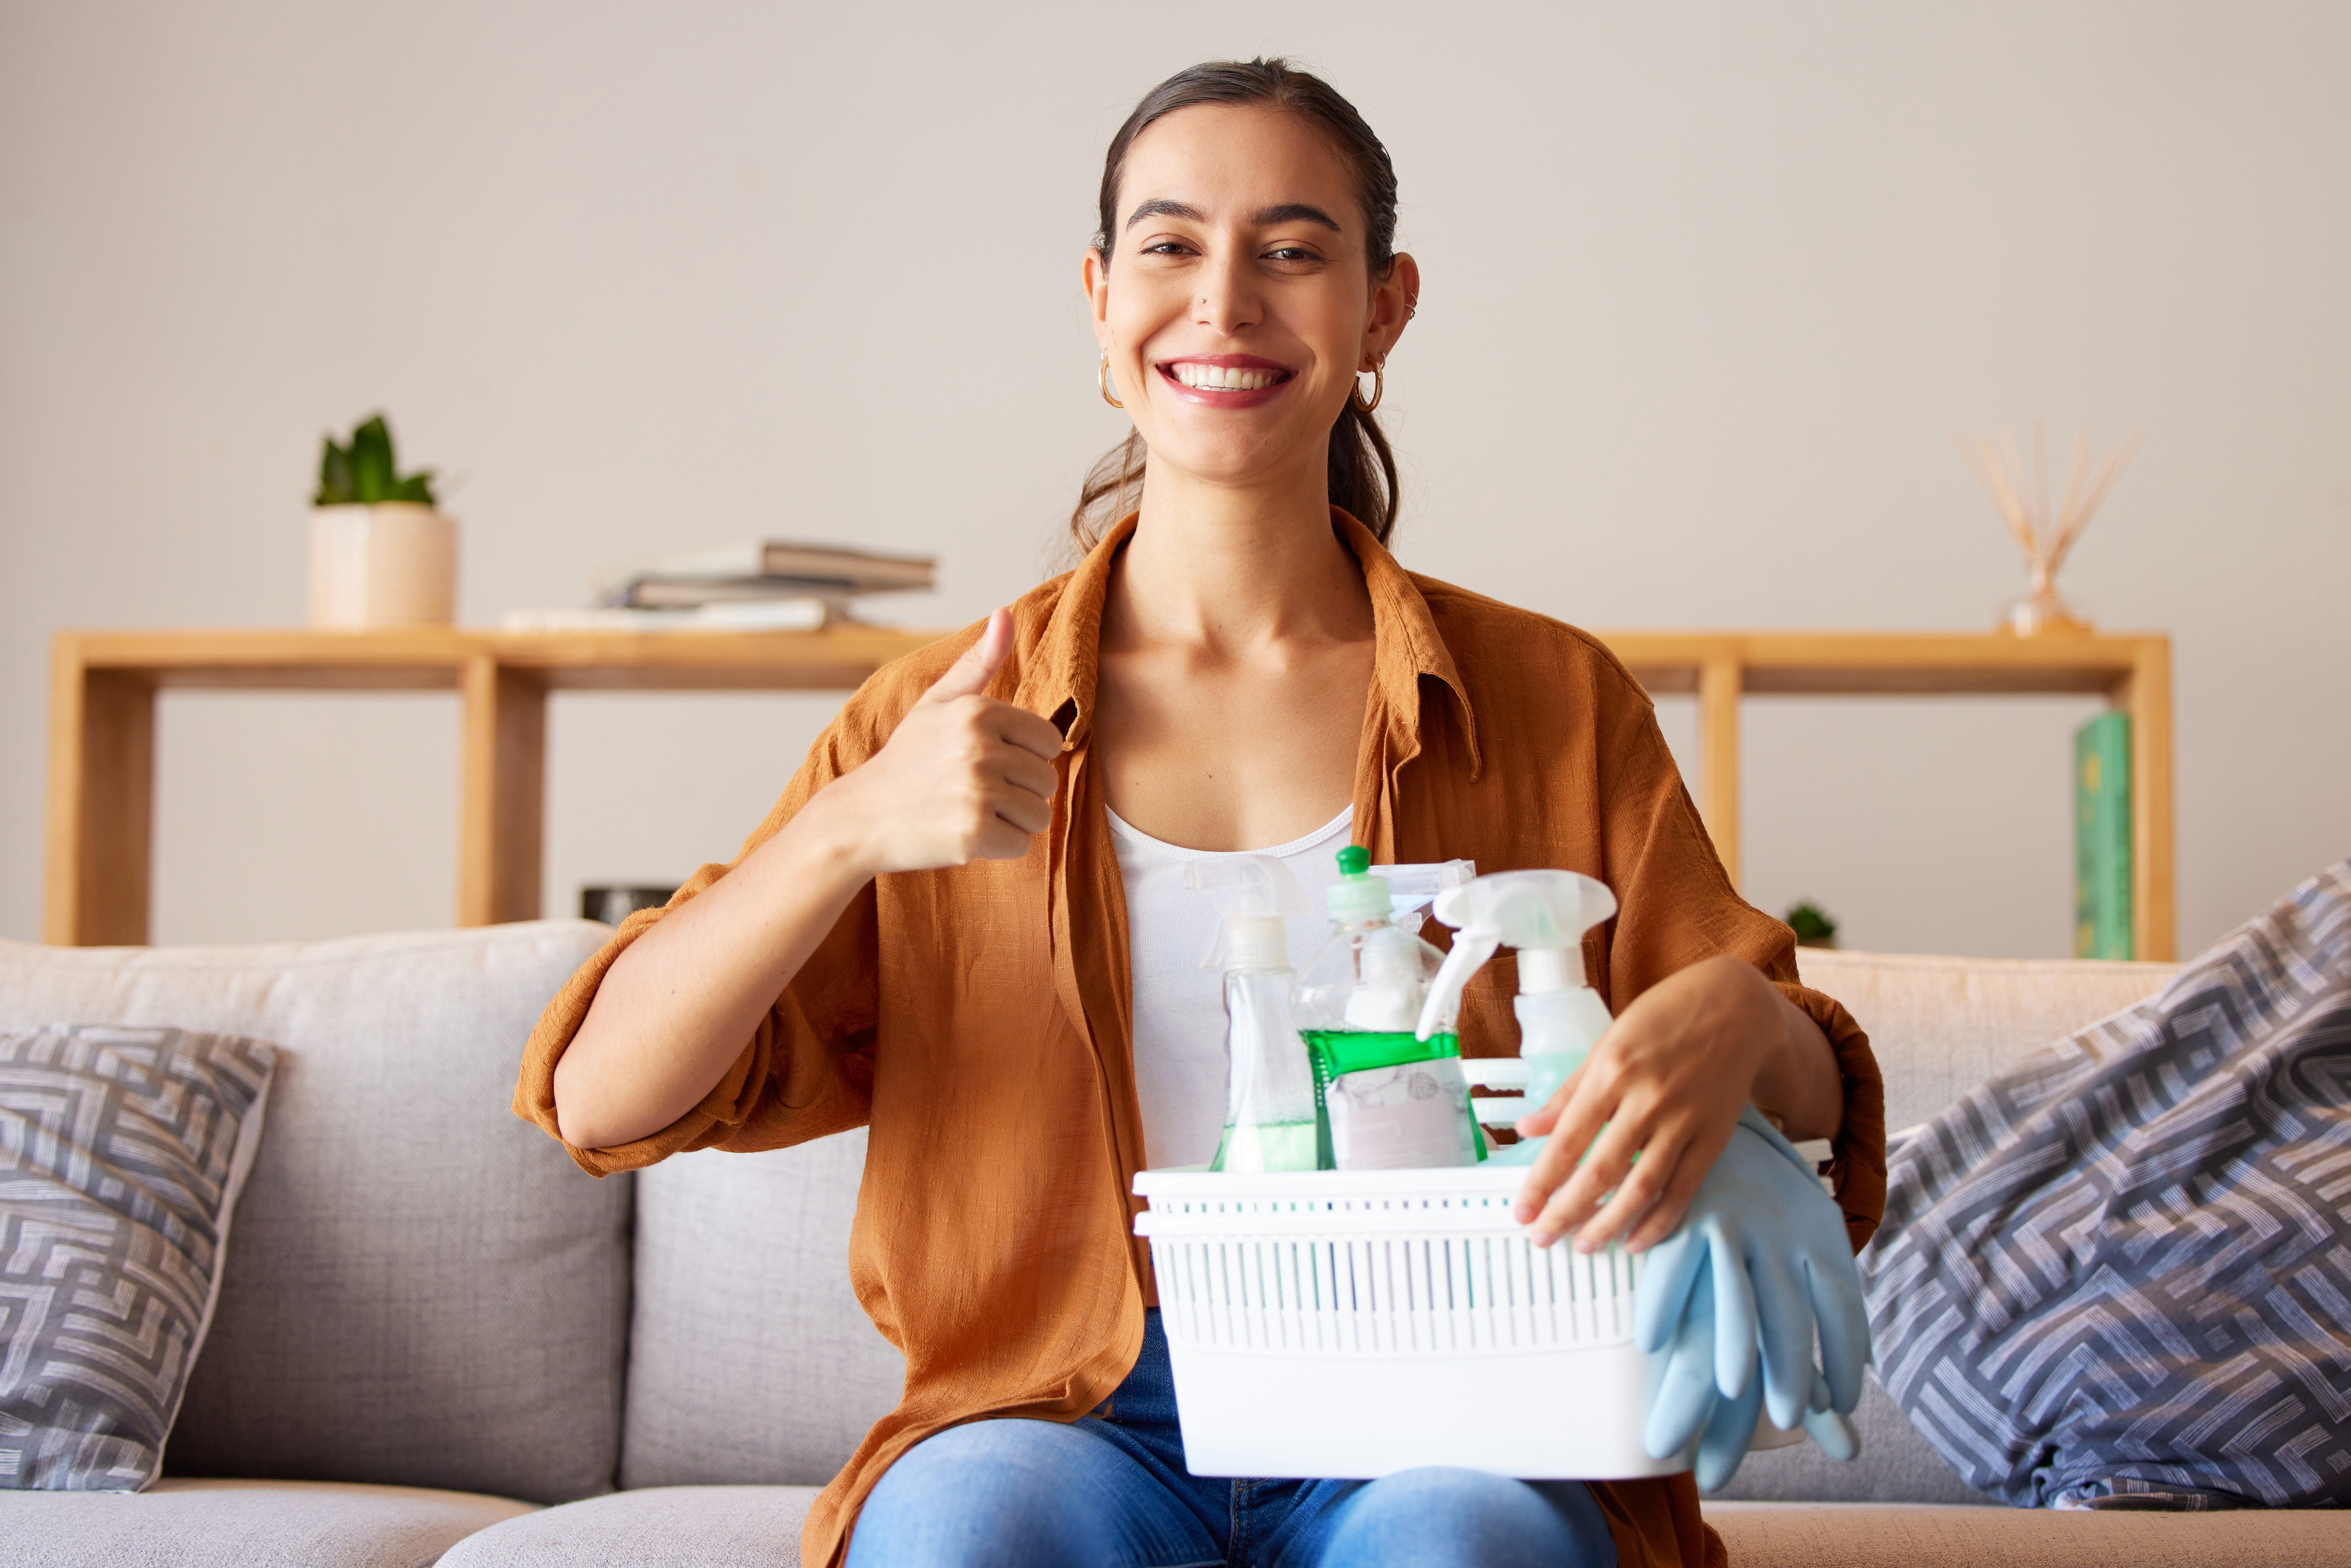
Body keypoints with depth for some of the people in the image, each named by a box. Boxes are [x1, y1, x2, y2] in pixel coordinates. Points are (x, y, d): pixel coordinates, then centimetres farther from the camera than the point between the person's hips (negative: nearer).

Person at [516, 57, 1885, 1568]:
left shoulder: (1552, 703, 6)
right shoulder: (953, 719, 6)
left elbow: (1819, 1110, 6)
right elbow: (605, 1100, -1)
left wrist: (1737, 1024, -18)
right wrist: (852, 831, -17)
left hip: (1445, 1437, 0)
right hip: (1076, 1424, 0)